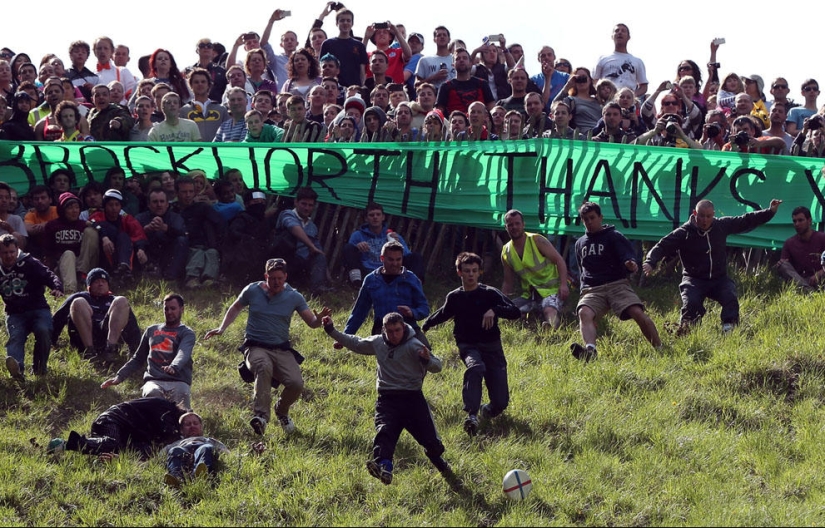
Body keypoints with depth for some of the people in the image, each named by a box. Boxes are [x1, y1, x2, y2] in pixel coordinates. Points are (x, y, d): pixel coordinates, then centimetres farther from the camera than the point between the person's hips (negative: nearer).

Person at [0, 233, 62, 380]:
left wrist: (57, 287, -33)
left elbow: (48, 276, -11)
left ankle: (39, 367, -12)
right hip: (14, 314, 2)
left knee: (43, 330, -32)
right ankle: (17, 368, -58)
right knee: (15, 336, -29)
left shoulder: (30, 263, 1)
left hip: (38, 309, -1)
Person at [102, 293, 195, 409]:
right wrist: (119, 376, 16)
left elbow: (183, 353, -12)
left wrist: (173, 367, -34)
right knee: (151, 393, -34)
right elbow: (137, 359, 30)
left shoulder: (187, 333, 11)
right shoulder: (152, 331, 25)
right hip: (154, 380, 3)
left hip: (178, 382, -3)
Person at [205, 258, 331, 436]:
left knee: (296, 383, -22)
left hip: (282, 349, 2)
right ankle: (261, 415, -47)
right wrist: (222, 328, 8)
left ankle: (281, 411, 14)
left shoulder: (294, 297, 3)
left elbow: (311, 322, 1)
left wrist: (319, 319, -23)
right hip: (256, 347, -2)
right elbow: (235, 308, 20)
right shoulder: (253, 291, 2)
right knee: (264, 367, -39)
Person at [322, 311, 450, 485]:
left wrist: (427, 360, -36)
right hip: (387, 400, 3)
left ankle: (438, 461, 31)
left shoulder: (413, 346, -7)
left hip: (412, 398, -3)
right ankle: (383, 468, -50)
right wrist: (332, 331, 24)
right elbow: (355, 343, 27)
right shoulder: (377, 343, 9)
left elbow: (437, 367, -13)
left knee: (431, 441, -5)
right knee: (384, 432, -25)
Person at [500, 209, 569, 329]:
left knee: (550, 311, -38)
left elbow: (559, 260, -10)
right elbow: (508, 283, 18)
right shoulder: (506, 253, 9)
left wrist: (563, 285, -25)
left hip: (550, 291, -6)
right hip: (528, 295, 6)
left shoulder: (536, 240, -6)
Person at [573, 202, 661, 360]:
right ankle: (590, 350, -56)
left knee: (638, 313, -26)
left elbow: (627, 255, -3)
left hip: (617, 285, -2)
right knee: (584, 313, -31)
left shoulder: (613, 237, 9)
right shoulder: (580, 243, 25)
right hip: (592, 290, 2)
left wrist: (631, 264, -26)